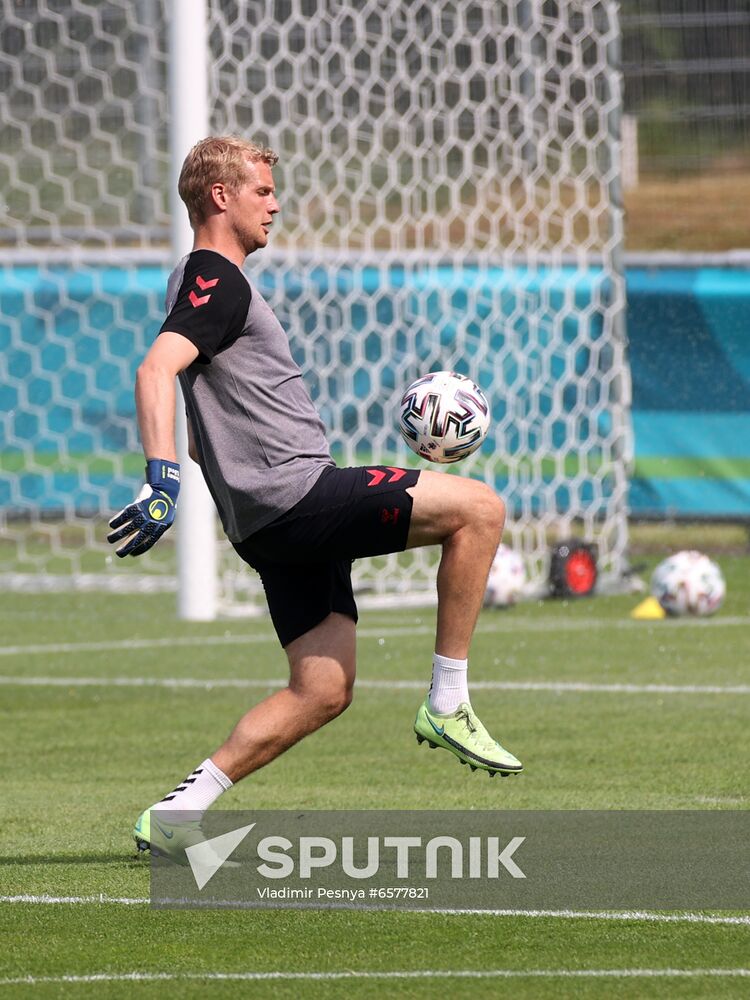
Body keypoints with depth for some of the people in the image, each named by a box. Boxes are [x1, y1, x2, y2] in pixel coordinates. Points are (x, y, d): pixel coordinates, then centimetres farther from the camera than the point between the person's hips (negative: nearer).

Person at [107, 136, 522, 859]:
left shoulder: (200, 285, 25)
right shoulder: (217, 282, -7)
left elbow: (206, 435, 33)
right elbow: (155, 372, -24)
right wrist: (161, 476, -36)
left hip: (274, 525, 10)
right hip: (296, 494, -10)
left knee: (321, 693, 8)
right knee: (479, 509, -12)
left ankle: (177, 813, 3)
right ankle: (447, 704, -9)